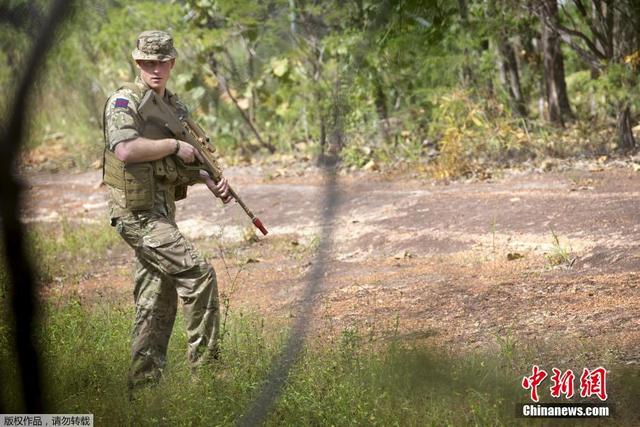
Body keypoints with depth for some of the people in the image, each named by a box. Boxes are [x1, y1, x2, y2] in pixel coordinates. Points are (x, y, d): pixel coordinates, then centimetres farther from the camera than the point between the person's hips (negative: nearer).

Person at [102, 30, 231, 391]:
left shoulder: (176, 107, 14)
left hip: (162, 212, 9)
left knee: (158, 301, 10)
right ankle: (205, 364, -7)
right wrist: (173, 145, -19)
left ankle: (144, 381, 15)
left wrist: (210, 179, -1)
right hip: (137, 212, -9)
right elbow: (125, 149, -28)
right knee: (199, 274, -14)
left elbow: (185, 161, 19)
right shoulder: (124, 102, -11)